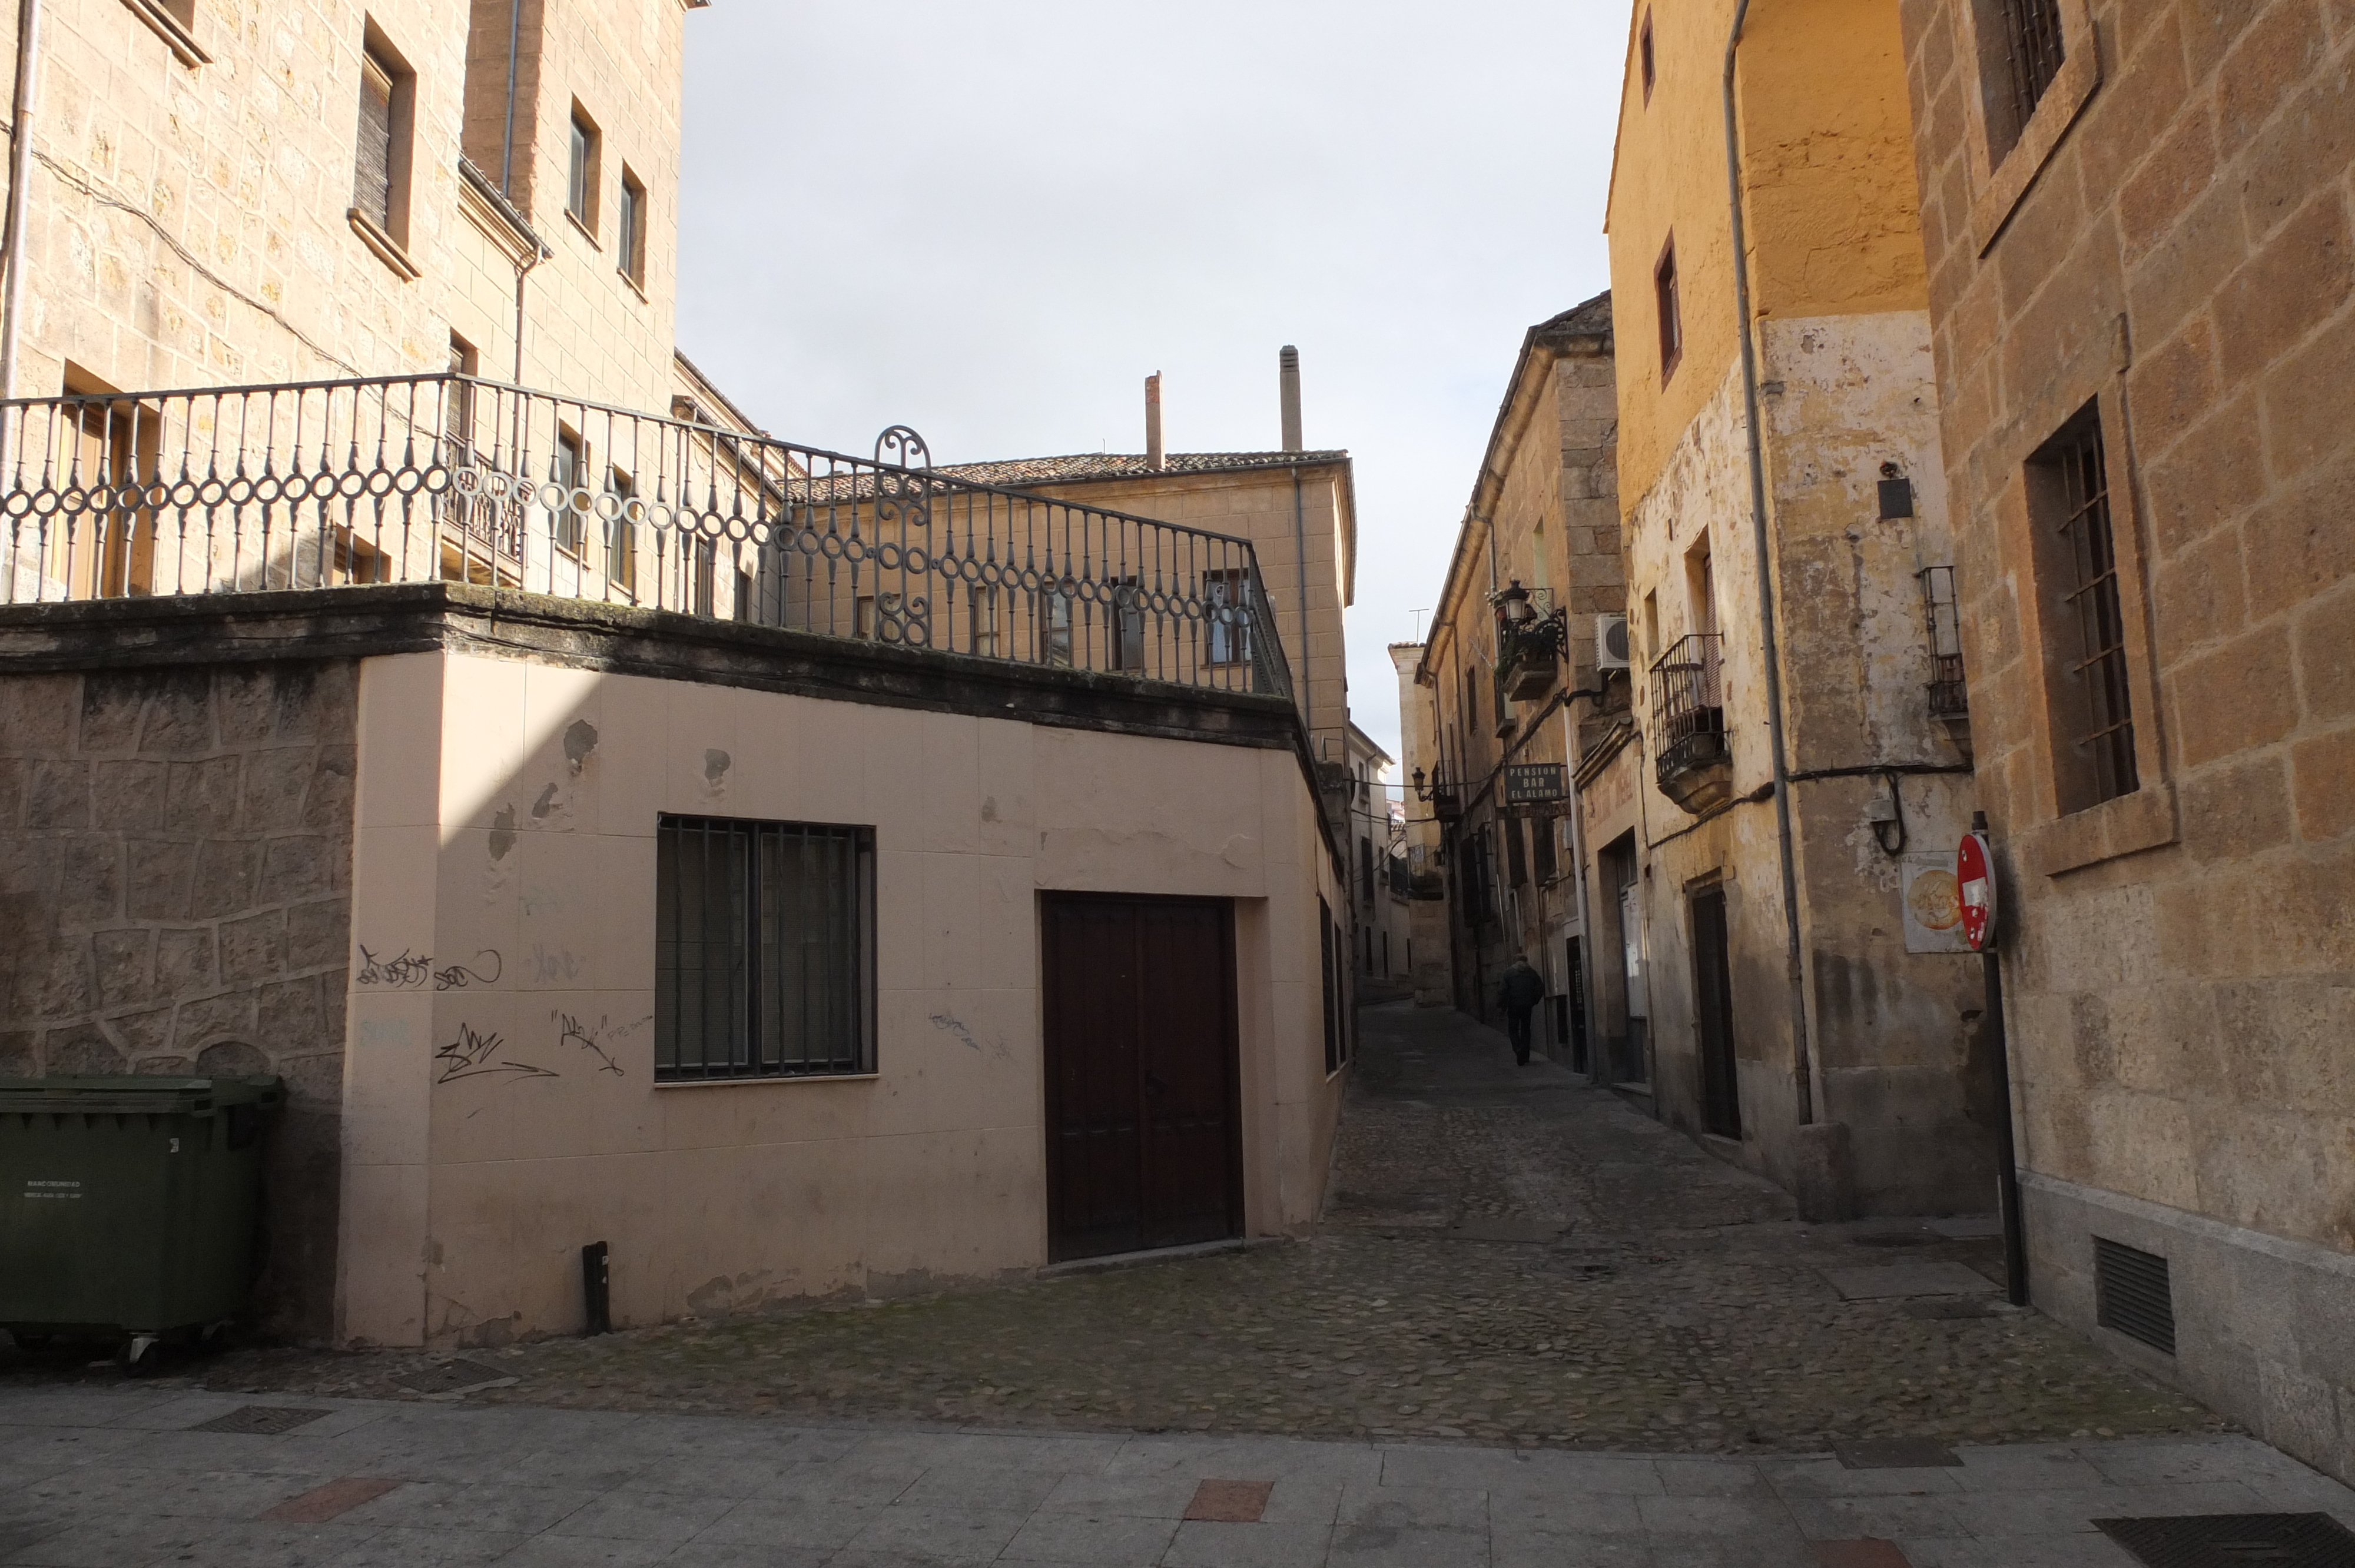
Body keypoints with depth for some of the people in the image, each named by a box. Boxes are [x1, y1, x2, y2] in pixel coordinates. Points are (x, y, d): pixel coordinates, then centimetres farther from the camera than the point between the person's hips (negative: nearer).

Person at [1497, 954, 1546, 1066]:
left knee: (1513, 1029, 8)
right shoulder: (1531, 973, 7)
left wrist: (1500, 1005, 0)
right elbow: (1541, 988, 5)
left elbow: (1502, 990, -9)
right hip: (1527, 1005, 2)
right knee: (1525, 1030, 10)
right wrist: (1534, 1001, 14)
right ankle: (1525, 1058, 9)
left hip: (1514, 1006, -2)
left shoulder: (1508, 973, -1)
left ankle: (1517, 1048, -19)